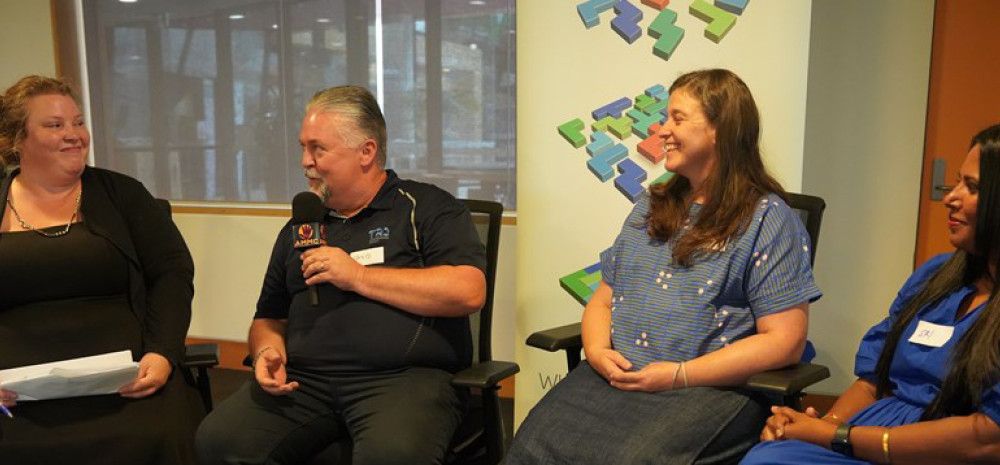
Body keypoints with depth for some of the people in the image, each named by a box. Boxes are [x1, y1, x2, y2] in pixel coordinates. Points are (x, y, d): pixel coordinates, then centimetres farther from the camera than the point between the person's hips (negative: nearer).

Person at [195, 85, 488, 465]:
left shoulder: (426, 207, 4)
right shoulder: (300, 228, 21)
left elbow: (469, 291, -11)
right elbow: (269, 318, 28)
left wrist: (359, 276, -10)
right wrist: (268, 351, 3)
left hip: (406, 376, -5)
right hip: (303, 381, 5)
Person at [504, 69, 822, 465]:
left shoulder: (768, 218, 0)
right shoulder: (650, 208, 20)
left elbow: (784, 341, -7)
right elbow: (603, 299, 20)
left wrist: (678, 375, -13)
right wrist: (597, 351, -3)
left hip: (710, 389, -4)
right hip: (613, 376, 5)